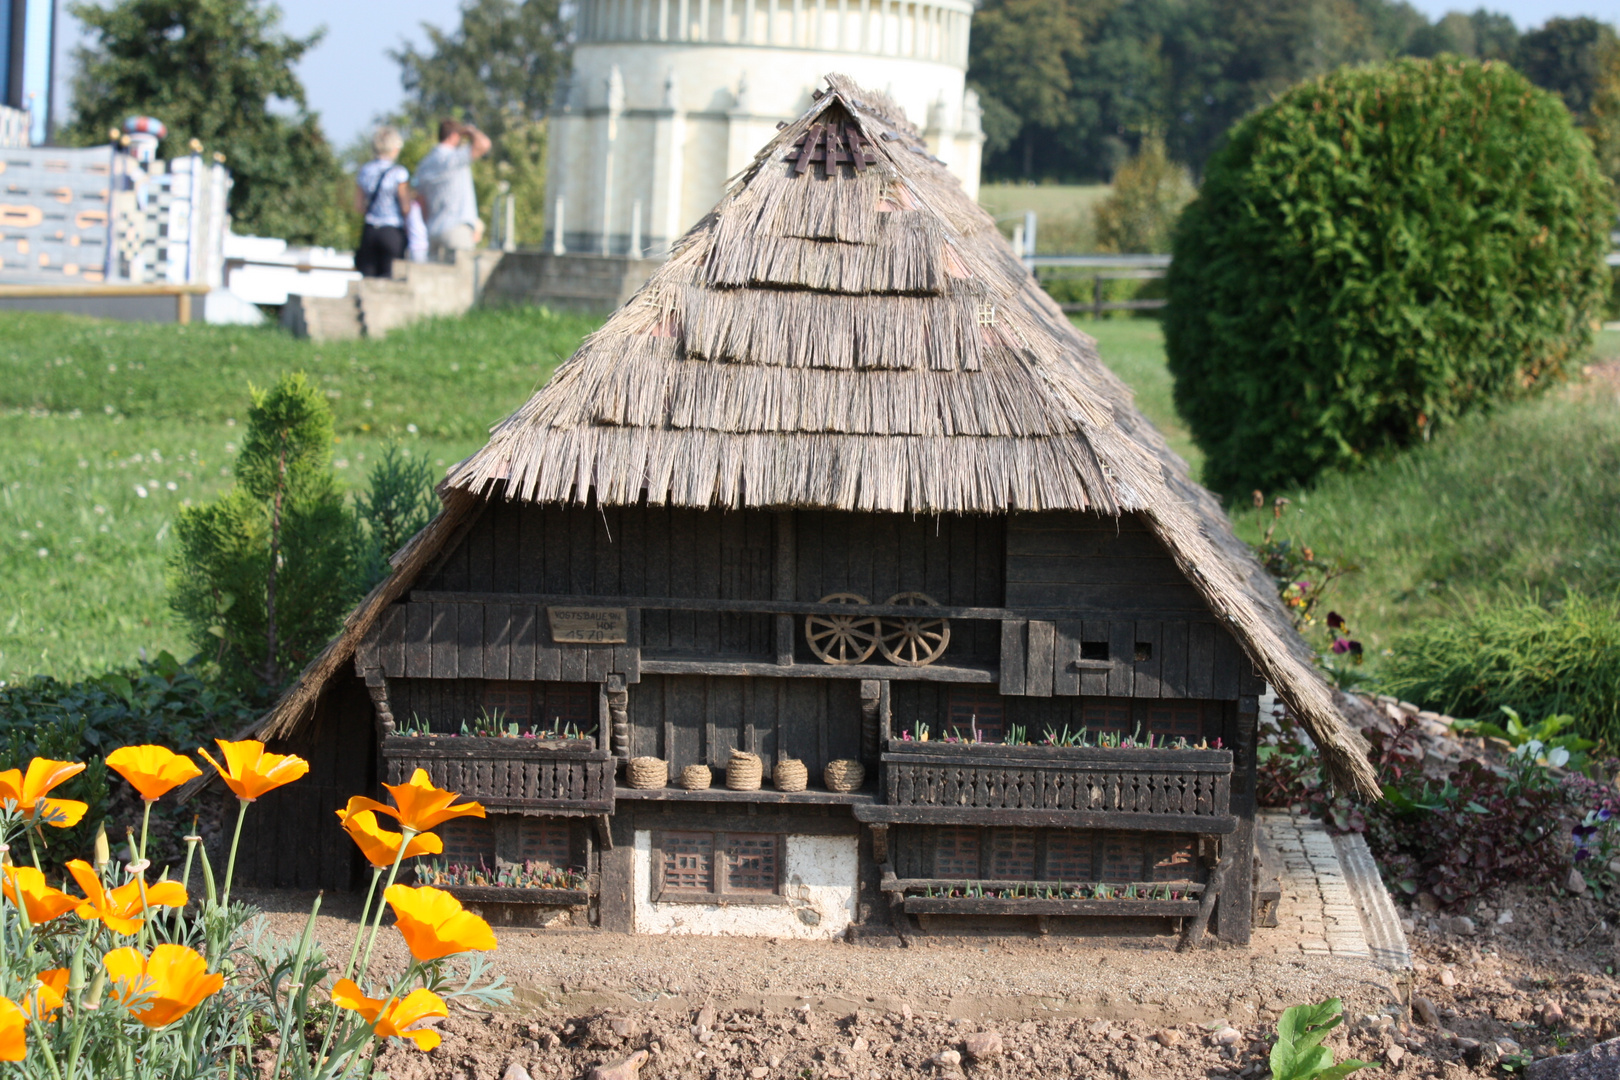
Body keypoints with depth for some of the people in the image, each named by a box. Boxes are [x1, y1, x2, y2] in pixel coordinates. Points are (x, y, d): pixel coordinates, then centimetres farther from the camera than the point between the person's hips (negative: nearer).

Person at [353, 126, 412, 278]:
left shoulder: (364, 171, 6)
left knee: (368, 275, 5)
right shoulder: (399, 173, -9)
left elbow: (358, 207, 11)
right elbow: (406, 207, -9)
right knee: (387, 275, -3)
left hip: (369, 231, 4)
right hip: (392, 231, -4)